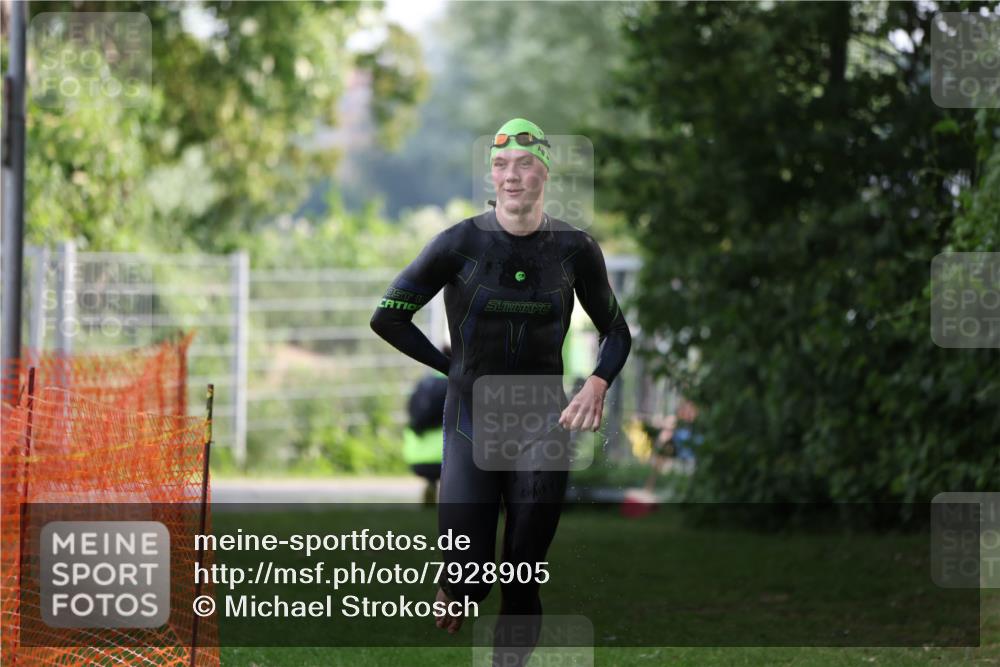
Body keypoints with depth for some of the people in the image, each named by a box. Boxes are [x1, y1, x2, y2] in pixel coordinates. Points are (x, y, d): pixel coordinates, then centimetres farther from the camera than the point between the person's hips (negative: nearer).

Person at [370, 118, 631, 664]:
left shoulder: (575, 248, -1)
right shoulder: (461, 243, -7)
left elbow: (617, 333, 10)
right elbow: (387, 318, 0)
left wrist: (597, 385, -8)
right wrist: (453, 367, -2)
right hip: (471, 428, -1)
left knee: (523, 586, 0)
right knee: (469, 582, -7)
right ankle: (454, 586, 29)